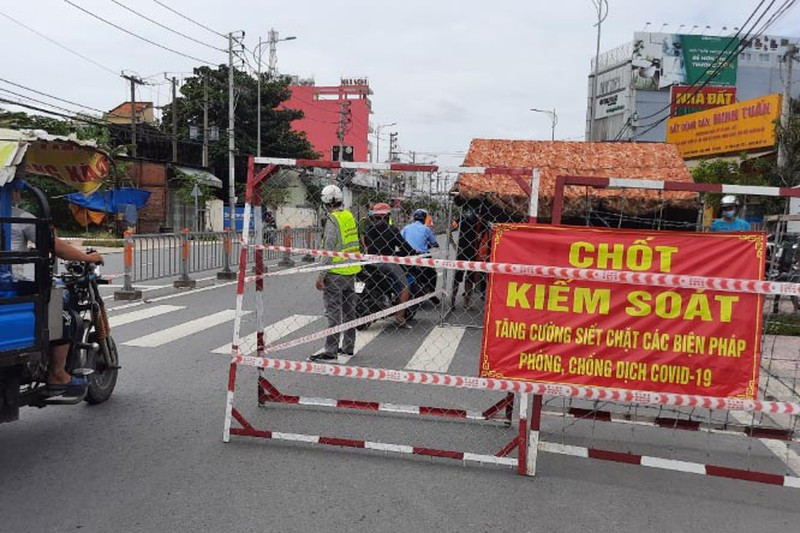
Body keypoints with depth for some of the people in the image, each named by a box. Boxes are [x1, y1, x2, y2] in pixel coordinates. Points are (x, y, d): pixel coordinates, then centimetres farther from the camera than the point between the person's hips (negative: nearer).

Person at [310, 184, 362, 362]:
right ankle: (348, 347, 23)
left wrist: (321, 275, -17)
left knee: (333, 312, -5)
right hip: (351, 271, 9)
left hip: (336, 273, -8)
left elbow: (329, 250, -20)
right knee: (349, 310, 14)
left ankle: (331, 351, -3)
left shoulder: (333, 220, -16)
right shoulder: (350, 216, 9)